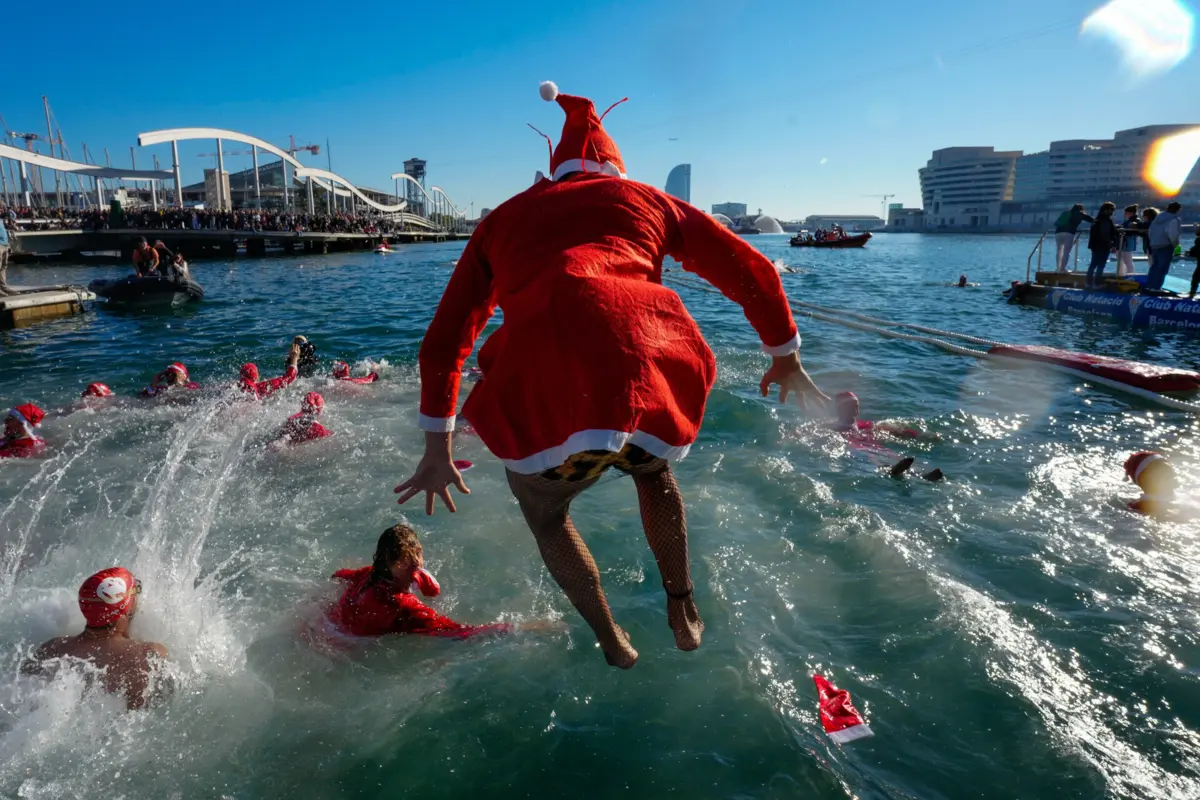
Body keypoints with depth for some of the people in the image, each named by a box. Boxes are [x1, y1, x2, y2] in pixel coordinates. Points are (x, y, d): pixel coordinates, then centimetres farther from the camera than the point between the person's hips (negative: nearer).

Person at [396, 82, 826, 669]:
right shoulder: (647, 199, 28)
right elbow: (753, 273, 28)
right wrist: (786, 359, 42)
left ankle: (611, 642, 37)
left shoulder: (503, 219, 29)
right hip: (649, 381, 1)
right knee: (653, 471, 37)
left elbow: (442, 343, 26)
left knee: (543, 509, 32)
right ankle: (684, 613, 45)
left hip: (543, 400, 0)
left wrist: (437, 453, 33)